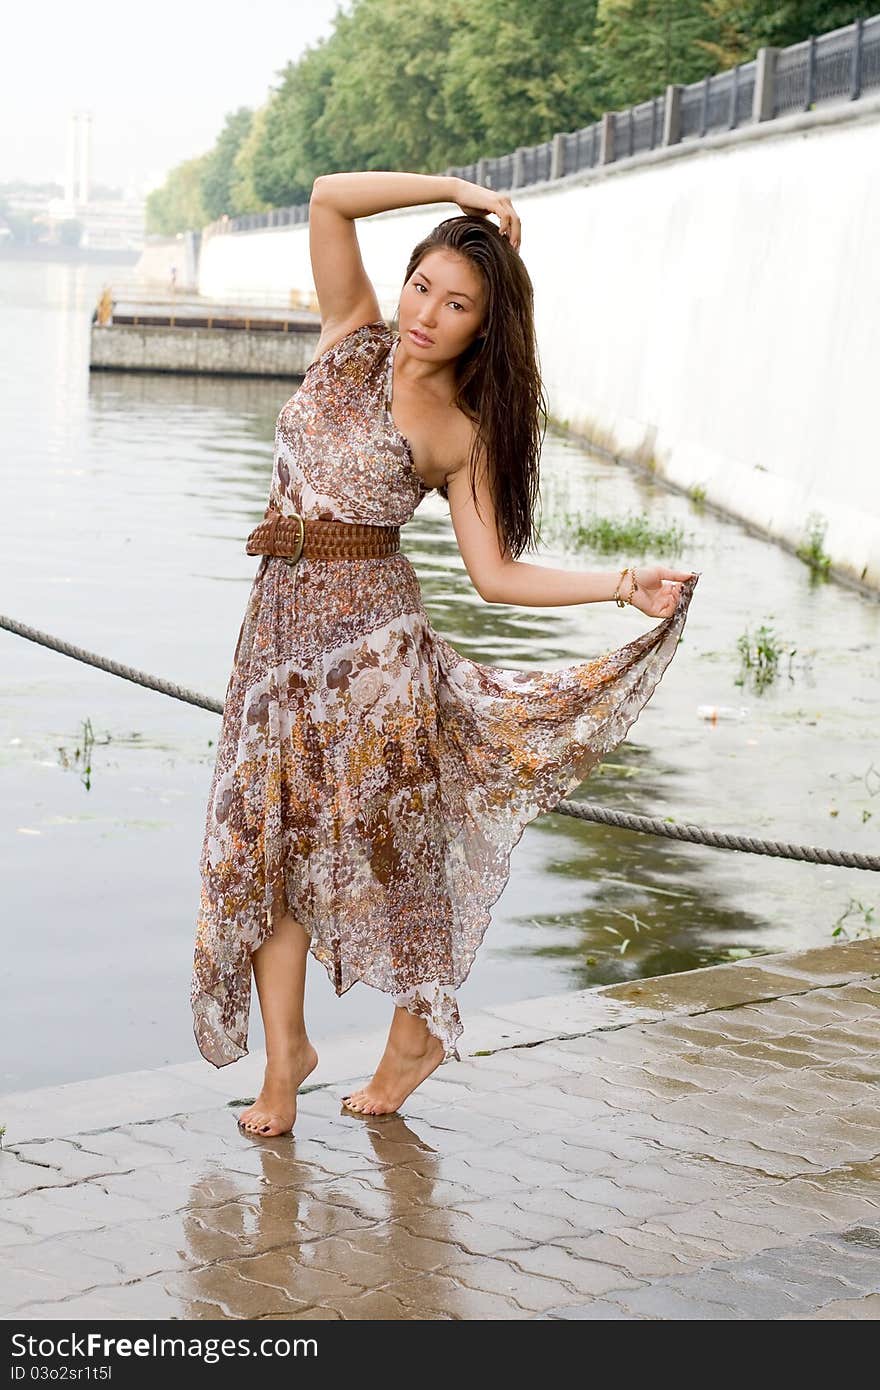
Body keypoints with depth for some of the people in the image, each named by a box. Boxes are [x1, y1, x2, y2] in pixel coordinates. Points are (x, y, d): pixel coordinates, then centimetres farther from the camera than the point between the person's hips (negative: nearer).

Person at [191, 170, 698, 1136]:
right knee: (259, 837, 3)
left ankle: (418, 1031, 24)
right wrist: (456, 191, 1)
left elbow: (494, 572, -2)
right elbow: (328, 200, -2)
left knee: (381, 836, 3)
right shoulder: (354, 340, 7)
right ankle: (284, 1055, 15)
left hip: (369, 629, -3)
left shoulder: (465, 432, 0)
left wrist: (625, 585, -12)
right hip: (280, 621, 4)